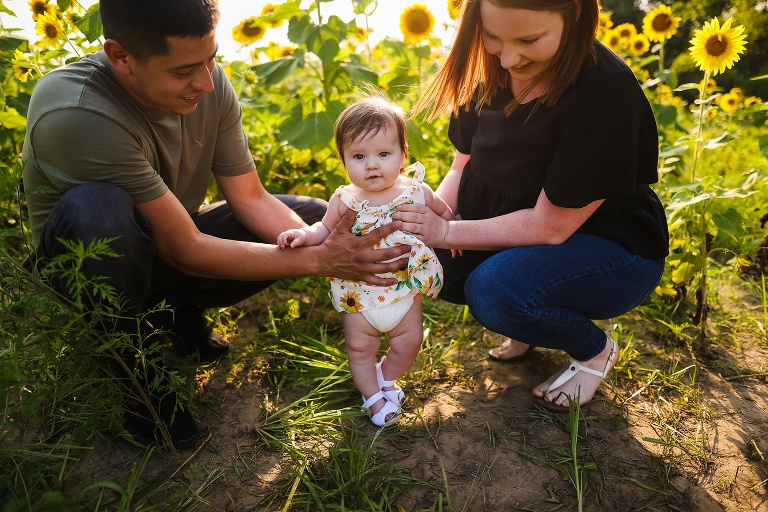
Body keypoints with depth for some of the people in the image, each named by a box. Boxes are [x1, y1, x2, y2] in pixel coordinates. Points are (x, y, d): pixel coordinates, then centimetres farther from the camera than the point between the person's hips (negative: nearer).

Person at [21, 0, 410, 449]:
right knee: (96, 207, -40)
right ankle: (134, 362, -11)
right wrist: (320, 262, -34)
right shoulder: (76, 115, -33)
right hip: (94, 263, -5)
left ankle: (180, 314, 4)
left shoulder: (210, 83, -16)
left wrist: (330, 249, -27)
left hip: (173, 242, 5)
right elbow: (184, 250, -32)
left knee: (316, 218, -8)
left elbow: (250, 199, -11)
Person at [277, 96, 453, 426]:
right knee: (360, 348, 10)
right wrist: (304, 235, -18)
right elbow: (326, 229, -1)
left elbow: (444, 214, 9)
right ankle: (373, 396, 35)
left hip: (406, 288, 1)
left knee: (409, 343, 14)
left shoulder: (416, 192, -12)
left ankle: (386, 377, 44)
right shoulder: (345, 200, -15)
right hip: (359, 293, -1)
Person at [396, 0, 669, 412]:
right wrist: (426, 217, -20)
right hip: (518, 238, 6)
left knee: (492, 291, -32)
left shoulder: (606, 94, -29)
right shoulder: (493, 73, -9)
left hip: (614, 252, -6)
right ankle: (533, 318, 11)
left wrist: (445, 232, -25)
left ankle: (596, 350, 1)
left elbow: (550, 226, -26)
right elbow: (463, 170, 0)